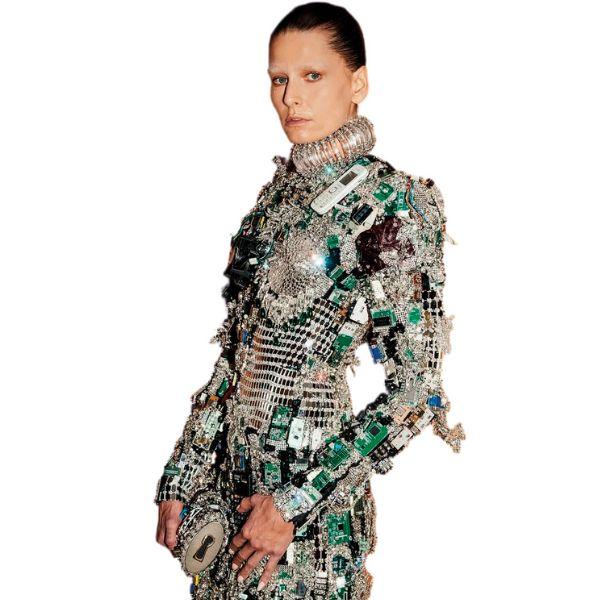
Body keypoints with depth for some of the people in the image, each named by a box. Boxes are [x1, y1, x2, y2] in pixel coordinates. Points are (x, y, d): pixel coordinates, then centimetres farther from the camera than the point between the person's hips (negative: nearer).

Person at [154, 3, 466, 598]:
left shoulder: (391, 202, -13)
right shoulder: (280, 189, 7)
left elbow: (416, 388, -15)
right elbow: (235, 352, 10)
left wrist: (296, 504, -16)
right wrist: (180, 475, 7)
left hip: (312, 508, -6)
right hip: (229, 481, 6)